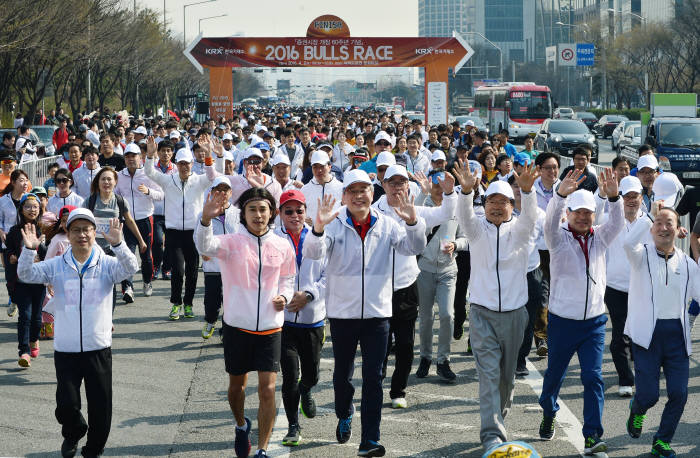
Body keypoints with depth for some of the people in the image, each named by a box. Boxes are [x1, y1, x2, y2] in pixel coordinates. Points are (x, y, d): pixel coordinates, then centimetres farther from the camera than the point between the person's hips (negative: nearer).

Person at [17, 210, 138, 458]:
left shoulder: (107, 264, -2)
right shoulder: (56, 266, 2)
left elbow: (131, 268, -19)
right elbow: (26, 274, -7)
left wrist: (117, 244, -37)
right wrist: (29, 249, -26)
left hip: (99, 348, 0)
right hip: (65, 350, 0)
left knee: (100, 407, 5)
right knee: (66, 405, -1)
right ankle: (73, 432, 33)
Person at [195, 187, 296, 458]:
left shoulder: (282, 246, 0)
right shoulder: (232, 242, -7)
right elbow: (205, 245, -28)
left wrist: (284, 296, -7)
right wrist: (206, 219, -48)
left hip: (270, 327, 1)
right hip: (238, 326, 0)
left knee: (267, 390, -6)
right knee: (237, 385, 16)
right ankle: (241, 425, 45)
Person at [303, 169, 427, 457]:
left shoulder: (386, 226, 0)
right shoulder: (334, 225, -6)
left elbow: (415, 248, -9)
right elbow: (312, 253, -21)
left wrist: (412, 223, -29)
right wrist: (318, 228, -42)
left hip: (377, 312, 0)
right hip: (342, 312, 0)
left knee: (373, 378, -3)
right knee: (342, 373, 15)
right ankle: (344, 416, 43)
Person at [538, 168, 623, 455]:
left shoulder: (599, 238, 4)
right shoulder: (559, 237, -4)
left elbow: (617, 224, -14)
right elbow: (551, 221, -25)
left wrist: (613, 197, -34)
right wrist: (561, 194, -45)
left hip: (594, 321, 2)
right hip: (562, 320, -2)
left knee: (593, 377, -8)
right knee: (555, 373, 14)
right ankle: (549, 414, 41)